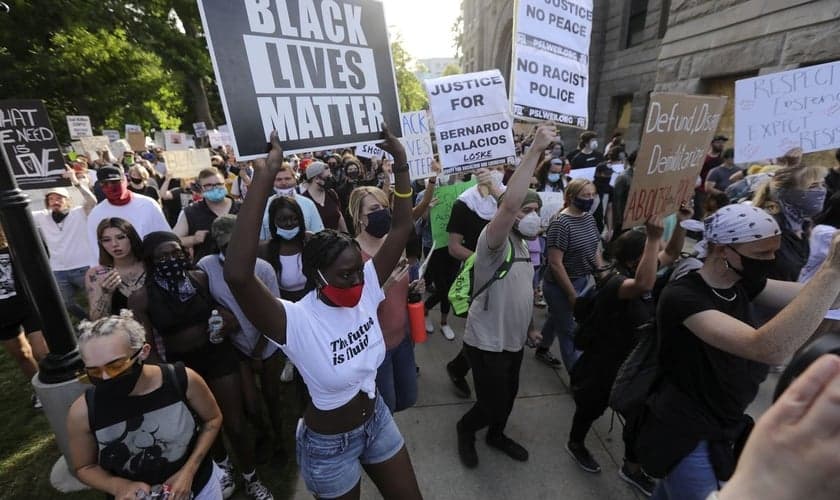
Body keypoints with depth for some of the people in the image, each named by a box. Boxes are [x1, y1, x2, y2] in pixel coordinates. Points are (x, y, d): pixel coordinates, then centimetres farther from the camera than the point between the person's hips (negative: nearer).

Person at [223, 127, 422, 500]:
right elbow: (237, 276, -49)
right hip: (329, 444, -4)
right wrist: (264, 177, -50)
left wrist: (401, 162, -24)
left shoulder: (365, 290, -16)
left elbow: (401, 229, -17)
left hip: (377, 420, 5)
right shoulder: (295, 322, -31)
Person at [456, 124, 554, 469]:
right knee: (492, 406, 6)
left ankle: (496, 435, 52)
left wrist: (530, 326, 19)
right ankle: (465, 429, 38)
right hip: (487, 342, -8)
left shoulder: (522, 246, 8)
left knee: (508, 397, 25)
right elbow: (508, 203, -40)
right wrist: (535, 150, -39)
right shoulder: (495, 241, -21)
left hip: (513, 340, 9)